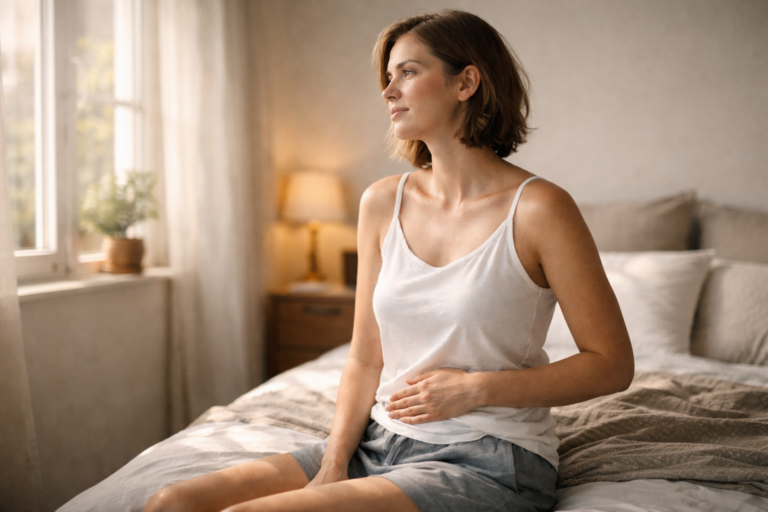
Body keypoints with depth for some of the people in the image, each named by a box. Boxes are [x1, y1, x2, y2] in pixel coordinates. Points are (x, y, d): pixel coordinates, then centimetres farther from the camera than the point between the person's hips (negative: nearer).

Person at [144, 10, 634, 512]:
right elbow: (366, 360, 7)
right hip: (381, 443, 5)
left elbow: (612, 364, -6)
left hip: (485, 463, -5)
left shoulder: (538, 208, -11)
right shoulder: (383, 202, 5)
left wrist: (477, 387, -13)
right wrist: (334, 464, -6)